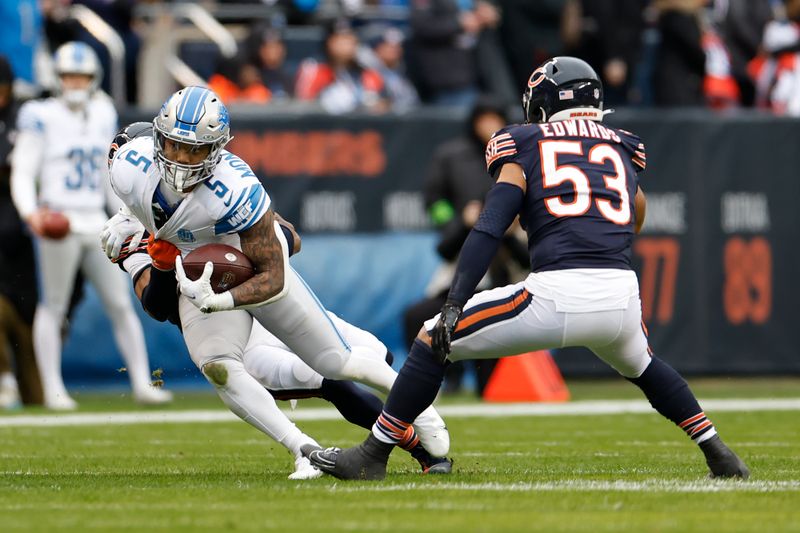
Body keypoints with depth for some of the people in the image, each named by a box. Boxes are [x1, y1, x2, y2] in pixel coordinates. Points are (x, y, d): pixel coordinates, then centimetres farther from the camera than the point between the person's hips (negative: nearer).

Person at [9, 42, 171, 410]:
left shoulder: (103, 115, 12)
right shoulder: (42, 117, -5)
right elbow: (23, 173, -6)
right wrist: (30, 212, -22)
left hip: (96, 224, 5)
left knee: (120, 304, 2)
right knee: (53, 306, -1)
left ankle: (141, 383, 5)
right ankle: (53, 389, 5)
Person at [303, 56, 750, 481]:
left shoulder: (527, 146, 11)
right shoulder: (625, 152, 22)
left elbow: (490, 229, -1)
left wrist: (454, 306, -7)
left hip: (556, 296, -4)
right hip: (621, 300, 4)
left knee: (433, 341, 12)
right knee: (640, 363, 39)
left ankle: (373, 455, 11)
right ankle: (719, 454, 33)